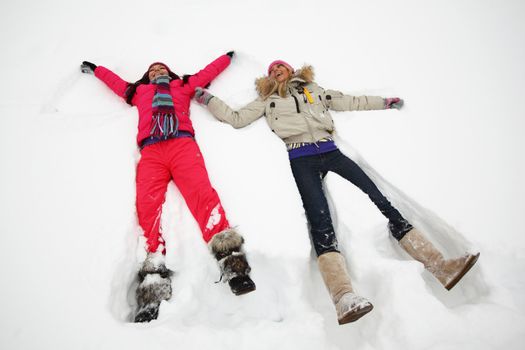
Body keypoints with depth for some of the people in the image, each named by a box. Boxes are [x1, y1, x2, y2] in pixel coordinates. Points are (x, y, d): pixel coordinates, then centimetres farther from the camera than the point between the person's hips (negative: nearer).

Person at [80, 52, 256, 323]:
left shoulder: (183, 85, 36)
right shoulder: (138, 90, 39)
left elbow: (208, 71, 45)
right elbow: (116, 80, 53)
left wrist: (228, 56, 58)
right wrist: (94, 69, 67)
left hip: (182, 143, -1)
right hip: (151, 150, 1)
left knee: (202, 193, -26)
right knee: (148, 205, -24)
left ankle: (231, 261, -38)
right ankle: (153, 285, -35)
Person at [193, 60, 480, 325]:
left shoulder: (312, 89, 32)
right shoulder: (267, 100, 26)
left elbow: (349, 102, 35)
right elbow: (236, 118, 21)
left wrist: (384, 102, 35)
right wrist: (207, 98, 16)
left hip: (329, 151, 3)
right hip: (301, 159, -3)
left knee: (379, 200, -14)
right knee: (320, 220, -26)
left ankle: (439, 266, -17)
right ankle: (343, 297, -45)